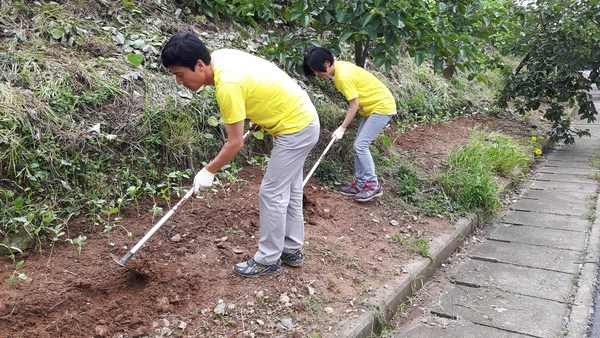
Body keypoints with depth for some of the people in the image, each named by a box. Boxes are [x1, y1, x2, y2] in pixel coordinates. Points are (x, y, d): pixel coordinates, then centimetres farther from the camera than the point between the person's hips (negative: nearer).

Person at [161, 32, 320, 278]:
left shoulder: (227, 85, -29)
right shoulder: (220, 57, -2)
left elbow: (235, 143, -22)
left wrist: (208, 171, -11)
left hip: (295, 128, -10)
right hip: (300, 119, 10)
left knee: (272, 194, -2)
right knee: (289, 191, 17)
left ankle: (268, 261, 11)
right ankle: (292, 250, 29)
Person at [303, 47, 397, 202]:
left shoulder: (343, 76, -26)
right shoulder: (339, 67, 2)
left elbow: (354, 105, -21)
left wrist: (342, 128, -14)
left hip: (382, 106, -10)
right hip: (371, 106, 10)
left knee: (360, 146, -12)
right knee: (359, 146, 8)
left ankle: (373, 185, -2)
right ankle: (361, 183, 15)